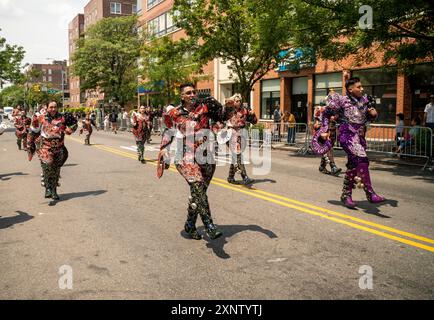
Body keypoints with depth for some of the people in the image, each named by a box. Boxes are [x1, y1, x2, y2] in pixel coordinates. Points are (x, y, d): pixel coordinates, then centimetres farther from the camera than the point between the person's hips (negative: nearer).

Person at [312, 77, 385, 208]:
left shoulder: (365, 100, 14)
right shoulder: (342, 100, -3)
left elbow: (371, 117, 24)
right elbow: (327, 113, 3)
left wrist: (373, 113, 0)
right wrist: (324, 130, -3)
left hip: (360, 136, 7)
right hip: (347, 135, -7)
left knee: (354, 165, 8)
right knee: (362, 159, -23)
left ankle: (346, 194, 20)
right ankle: (370, 193, -22)